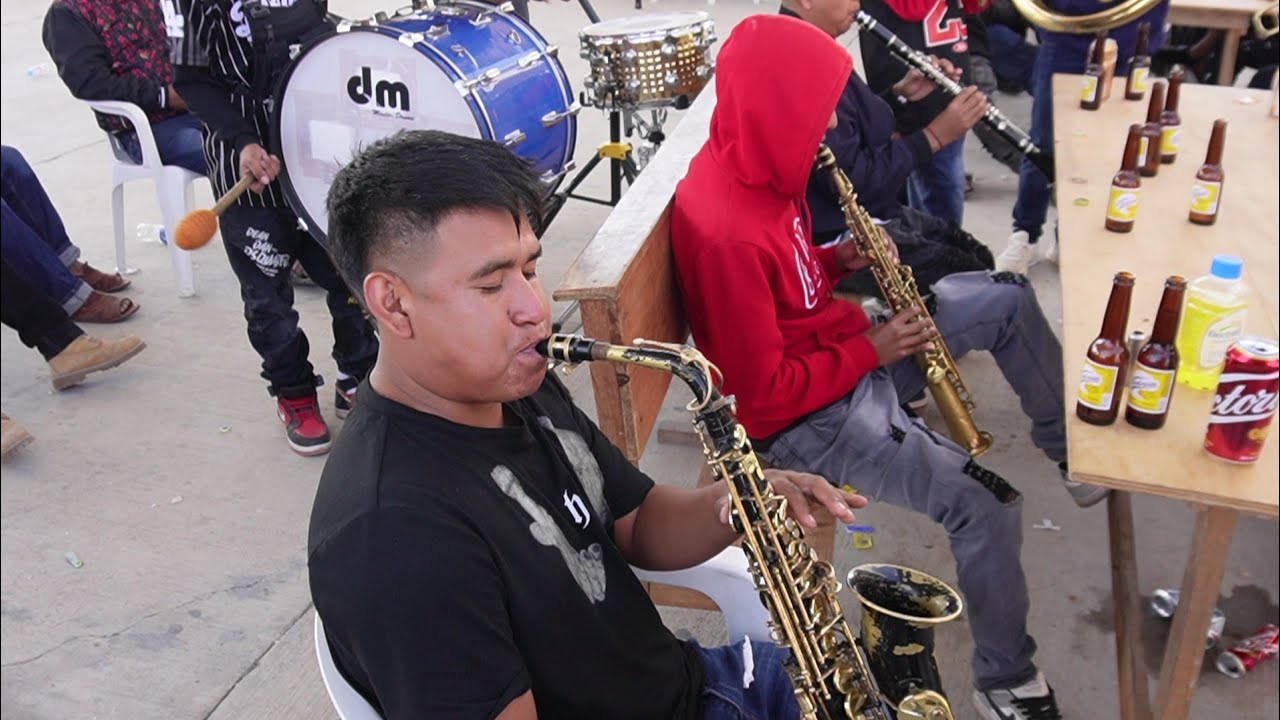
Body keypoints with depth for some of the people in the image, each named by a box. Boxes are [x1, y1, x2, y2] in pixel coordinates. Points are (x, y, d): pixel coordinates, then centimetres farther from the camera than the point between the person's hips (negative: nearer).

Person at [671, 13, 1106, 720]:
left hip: (836, 344, 10)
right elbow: (761, 395, -27)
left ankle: (1069, 446, 32)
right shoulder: (726, 234, -32)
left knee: (1006, 297, 14)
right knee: (986, 505, -22)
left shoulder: (753, 163, -2)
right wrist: (871, 350, -17)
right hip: (799, 413, -10)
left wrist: (837, 259, -4)